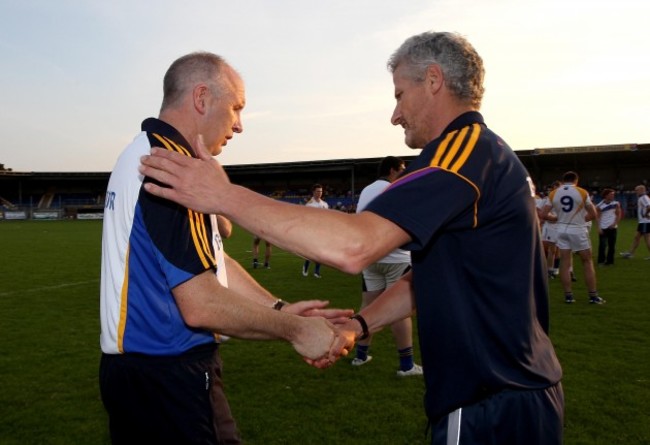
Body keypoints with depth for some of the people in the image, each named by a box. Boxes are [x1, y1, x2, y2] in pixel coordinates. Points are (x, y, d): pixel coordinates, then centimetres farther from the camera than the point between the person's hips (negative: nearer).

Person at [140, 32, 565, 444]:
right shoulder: (483, 152, 12)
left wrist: (226, 196, -27)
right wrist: (359, 325, 0)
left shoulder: (467, 148, -21)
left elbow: (353, 245, -35)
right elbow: (429, 276, 11)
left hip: (490, 411, -9)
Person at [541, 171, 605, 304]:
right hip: (578, 230, -2)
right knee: (587, 262, 8)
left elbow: (543, 214, -2)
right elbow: (593, 215, -3)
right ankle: (593, 296, 11)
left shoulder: (553, 194, 1)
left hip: (562, 230, 2)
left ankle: (568, 296, 8)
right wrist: (582, 219, 14)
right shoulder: (582, 193, -5)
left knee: (565, 263, 6)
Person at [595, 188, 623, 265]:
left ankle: (609, 261, 15)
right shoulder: (600, 205, -5)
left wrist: (614, 224, -7)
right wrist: (599, 228, -11)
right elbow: (598, 217, -4)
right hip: (603, 228, -3)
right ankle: (601, 261, 3)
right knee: (602, 245, -7)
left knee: (612, 245, 5)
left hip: (613, 227, 3)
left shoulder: (616, 204, 2)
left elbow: (619, 215, 6)